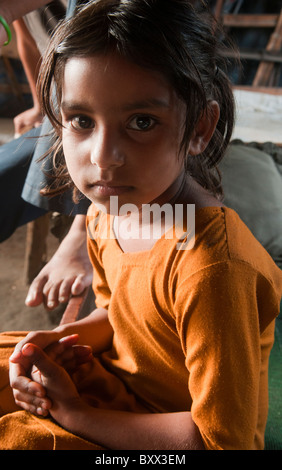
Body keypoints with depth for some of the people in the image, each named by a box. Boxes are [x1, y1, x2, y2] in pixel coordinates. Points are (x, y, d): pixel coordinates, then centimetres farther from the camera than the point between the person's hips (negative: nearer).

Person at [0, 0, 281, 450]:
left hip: (166, 433, -6)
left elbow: (223, 438, -26)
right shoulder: (109, 211, -10)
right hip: (122, 373, 6)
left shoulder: (211, 268, -35)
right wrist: (64, 338, -12)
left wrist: (76, 415, -22)